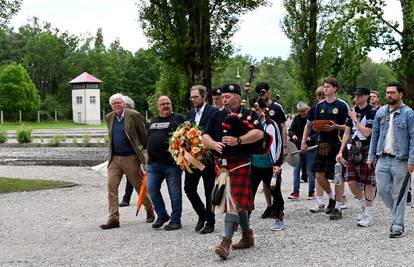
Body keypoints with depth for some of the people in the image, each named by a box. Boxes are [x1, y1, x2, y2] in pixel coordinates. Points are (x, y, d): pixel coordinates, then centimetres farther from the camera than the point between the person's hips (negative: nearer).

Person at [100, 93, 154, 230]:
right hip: (114, 158, 4)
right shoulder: (109, 118, 8)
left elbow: (144, 134, -3)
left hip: (131, 158, -4)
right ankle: (113, 219, -5)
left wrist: (142, 150, 2)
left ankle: (150, 212, 30)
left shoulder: (134, 115, -9)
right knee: (111, 186, -7)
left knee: (140, 186, 8)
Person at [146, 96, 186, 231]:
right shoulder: (153, 121, 19)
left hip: (172, 163, -6)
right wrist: (148, 156, 21)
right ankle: (162, 215, 17)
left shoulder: (178, 118, 0)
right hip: (154, 163, 6)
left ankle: (175, 221, 8)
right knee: (151, 188, 1)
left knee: (174, 192, 0)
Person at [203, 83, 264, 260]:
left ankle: (226, 242, -16)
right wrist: (214, 144, -12)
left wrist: (238, 140, -25)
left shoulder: (248, 115, 0)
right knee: (239, 202, 14)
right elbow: (205, 136, 10)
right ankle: (247, 236, 27)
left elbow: (259, 133, -15)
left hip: (240, 164, -6)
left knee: (234, 201, -13)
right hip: (221, 164, 6)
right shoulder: (217, 117, 15)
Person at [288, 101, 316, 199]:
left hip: (310, 148, -4)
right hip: (298, 148, 4)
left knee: (310, 171, 4)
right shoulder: (297, 118, 6)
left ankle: (311, 192, 13)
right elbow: (290, 130, 8)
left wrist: (311, 137, -25)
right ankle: (295, 192, 11)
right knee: (296, 170, 5)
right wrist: (293, 135, -13)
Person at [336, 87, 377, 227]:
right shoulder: (352, 111, 12)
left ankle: (368, 215, 8)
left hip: (367, 149, -6)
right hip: (354, 148, 6)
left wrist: (355, 119, -10)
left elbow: (366, 132, -17)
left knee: (368, 183, -2)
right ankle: (363, 205, 27)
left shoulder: (372, 112, -8)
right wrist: (341, 151, 10)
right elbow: (347, 133, 14)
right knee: (351, 181, 3)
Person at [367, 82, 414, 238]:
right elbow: (374, 135, 14)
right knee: (382, 190, 5)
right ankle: (397, 215, 27)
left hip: (400, 160, -5)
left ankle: (398, 226, 9)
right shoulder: (380, 112, 10)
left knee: (399, 194, 1)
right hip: (383, 159, 5)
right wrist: (371, 156, 10)